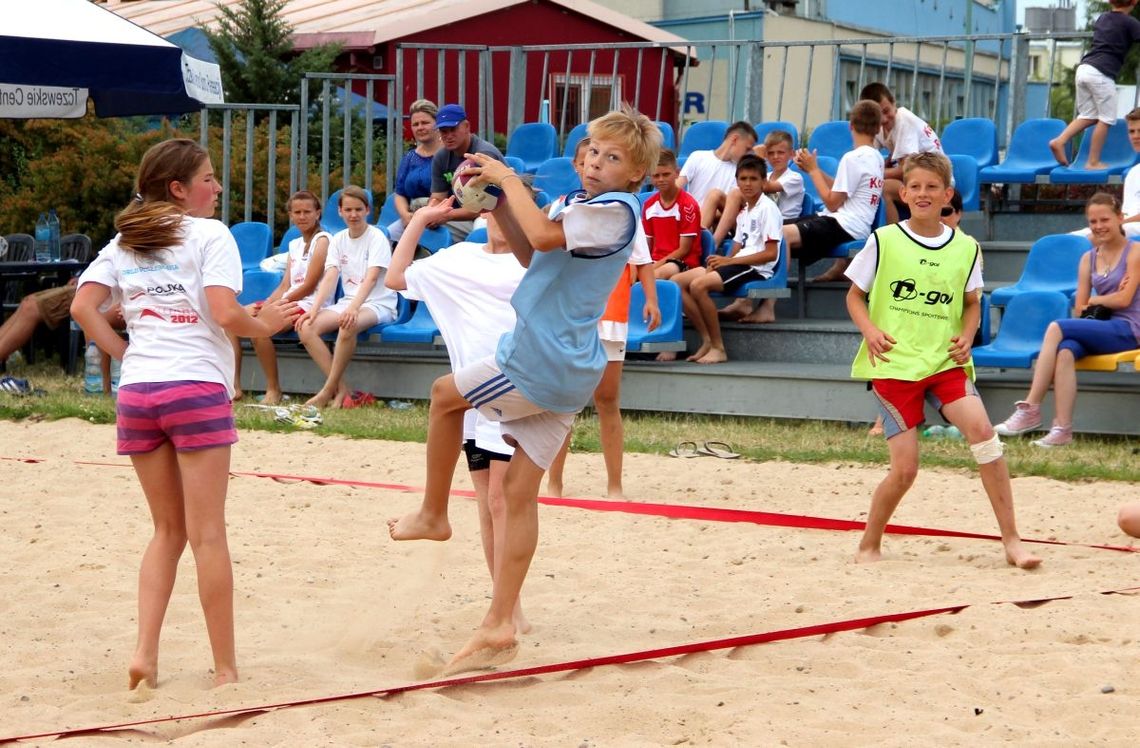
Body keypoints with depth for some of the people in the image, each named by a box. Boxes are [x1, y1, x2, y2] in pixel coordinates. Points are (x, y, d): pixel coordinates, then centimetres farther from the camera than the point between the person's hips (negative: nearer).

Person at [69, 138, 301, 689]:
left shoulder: (123, 242, 15)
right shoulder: (209, 235, -2)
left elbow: (82, 307, 4)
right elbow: (226, 314, -14)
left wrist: (125, 354, 9)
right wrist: (265, 326, 4)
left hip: (136, 392, 5)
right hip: (197, 388, -5)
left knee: (168, 531, 15)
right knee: (207, 534, -1)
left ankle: (145, 653, 3)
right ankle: (225, 668, 4)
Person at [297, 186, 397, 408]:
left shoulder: (377, 237, -7)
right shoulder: (338, 240, 10)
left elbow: (371, 278, -20)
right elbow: (329, 277, 0)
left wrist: (354, 307, -36)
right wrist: (314, 309, -17)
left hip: (378, 304, -6)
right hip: (348, 301, 6)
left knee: (348, 325, -39)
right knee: (306, 327, -20)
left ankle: (328, 391, -26)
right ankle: (342, 391, -21)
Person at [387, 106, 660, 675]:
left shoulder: (614, 209, -14)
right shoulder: (590, 210, 17)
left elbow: (542, 235, -27)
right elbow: (532, 256, 26)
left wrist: (509, 179, -14)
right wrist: (500, 205, 14)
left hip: (539, 366, -9)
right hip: (565, 374, 9)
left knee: (446, 394, 9)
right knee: (520, 491, 7)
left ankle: (432, 515, 21)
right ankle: (499, 627, 7)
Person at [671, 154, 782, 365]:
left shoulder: (767, 209, -6)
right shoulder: (744, 212, 21)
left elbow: (771, 253, -14)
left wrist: (729, 260, -15)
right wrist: (719, 262, -5)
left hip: (757, 269, -9)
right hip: (739, 266, 9)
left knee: (699, 284, -29)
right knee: (677, 281, -5)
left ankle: (718, 347, -21)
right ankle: (707, 340, -5)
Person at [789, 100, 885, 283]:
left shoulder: (853, 158, -13)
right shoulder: (877, 157, 15)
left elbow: (832, 203, -11)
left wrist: (813, 170, -2)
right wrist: (813, 170, 12)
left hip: (844, 226, -10)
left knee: (784, 234, -28)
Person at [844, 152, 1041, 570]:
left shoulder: (965, 248, 6)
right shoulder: (883, 241, 0)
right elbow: (854, 296, 8)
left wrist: (967, 336, 0)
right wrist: (869, 330, -10)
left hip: (946, 362, 2)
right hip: (893, 365, -2)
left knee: (981, 429, -21)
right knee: (905, 469, -7)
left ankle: (1011, 542, -14)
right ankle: (869, 546, 18)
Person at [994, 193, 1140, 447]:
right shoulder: (1088, 258, 16)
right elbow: (1080, 309, 11)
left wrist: (1096, 300, 6)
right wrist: (1109, 299, -4)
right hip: (1098, 328, 5)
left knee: (1056, 328, -24)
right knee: (1065, 351, -30)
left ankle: (1030, 409, -27)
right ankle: (1062, 429, -39)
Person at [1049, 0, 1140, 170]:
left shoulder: (1102, 18, 21)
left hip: (1083, 68, 7)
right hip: (1101, 73, -7)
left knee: (1088, 115, 16)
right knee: (1106, 118, 4)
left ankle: (1060, 141, -1)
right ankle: (1093, 162, 4)